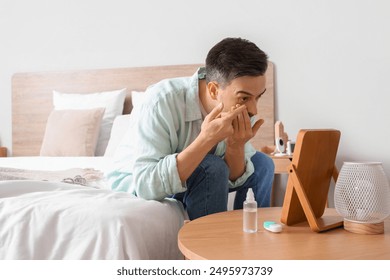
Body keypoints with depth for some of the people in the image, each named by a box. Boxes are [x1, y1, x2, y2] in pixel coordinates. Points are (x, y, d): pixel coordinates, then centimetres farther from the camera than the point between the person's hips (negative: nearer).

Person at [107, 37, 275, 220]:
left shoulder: (241, 109, -16)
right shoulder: (162, 101, -33)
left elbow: (234, 179, -9)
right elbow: (145, 186, -39)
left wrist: (236, 146, -31)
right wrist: (206, 139, -44)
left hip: (186, 176, 6)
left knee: (262, 164, -3)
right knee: (212, 168, -29)